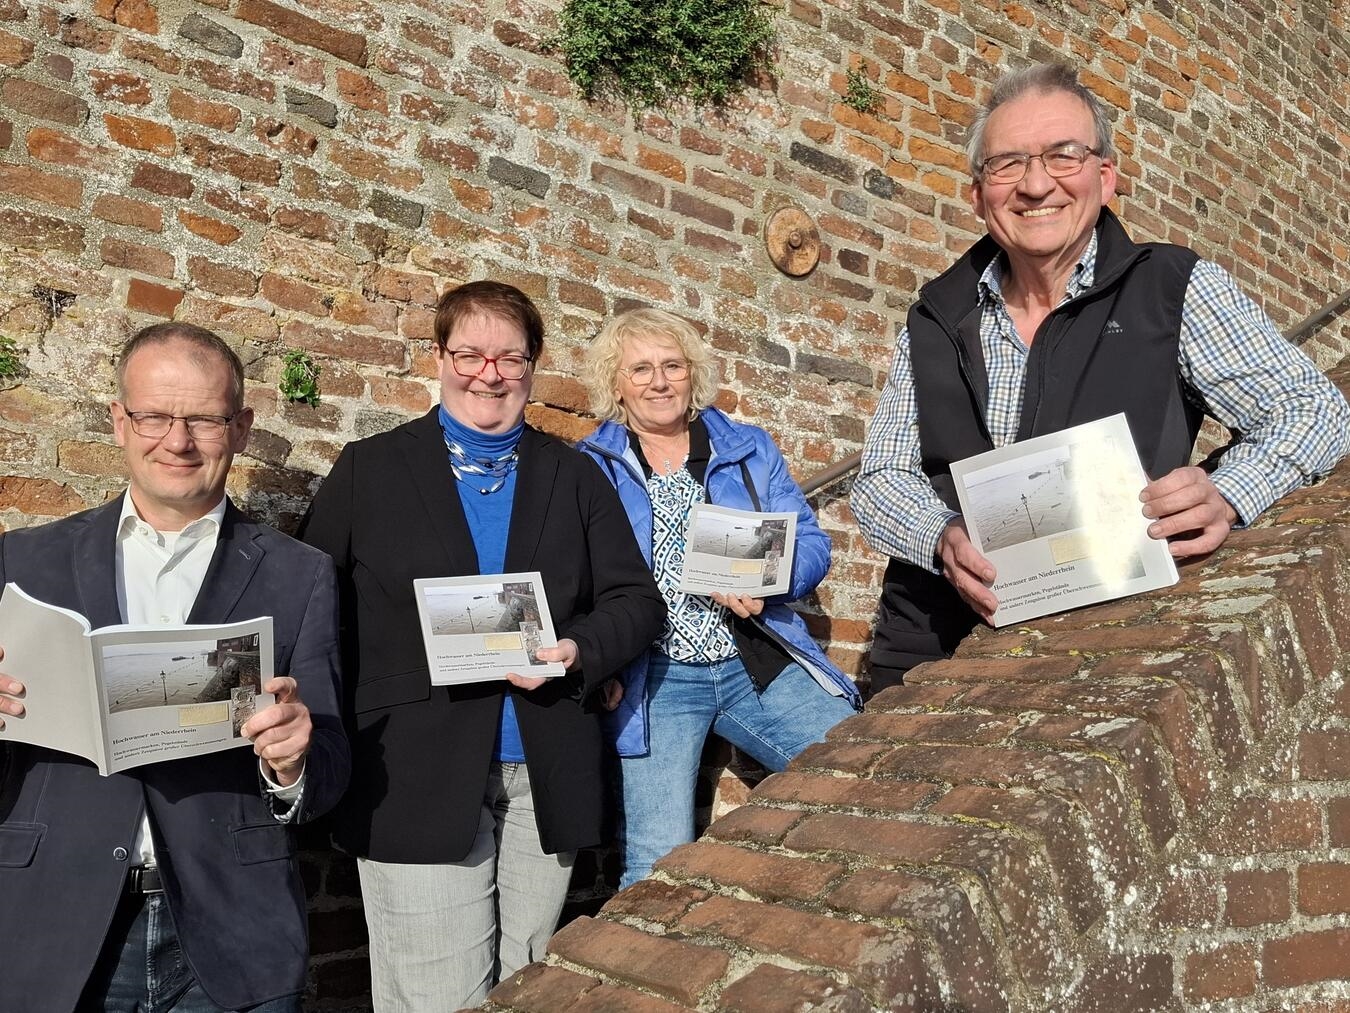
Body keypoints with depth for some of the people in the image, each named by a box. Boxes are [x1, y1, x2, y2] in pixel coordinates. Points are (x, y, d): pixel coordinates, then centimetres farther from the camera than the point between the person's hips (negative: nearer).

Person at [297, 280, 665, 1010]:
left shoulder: (574, 476, 11)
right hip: (418, 780, -2)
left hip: (545, 781, 3)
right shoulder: (369, 469, 5)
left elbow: (636, 599, 7)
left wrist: (579, 651, -13)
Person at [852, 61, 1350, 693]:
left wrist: (1225, 496, -15)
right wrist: (944, 540, -14)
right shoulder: (935, 320, 9)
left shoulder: (1176, 290, 2)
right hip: (935, 641, 3)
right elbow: (880, 482, 9)